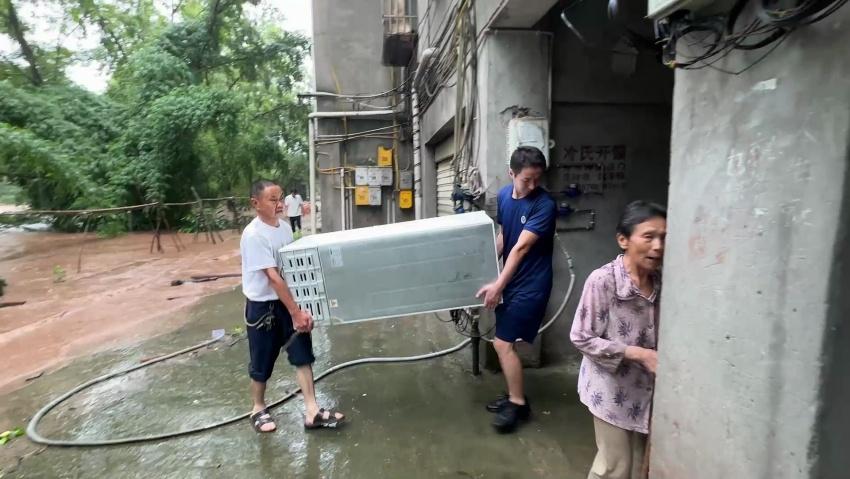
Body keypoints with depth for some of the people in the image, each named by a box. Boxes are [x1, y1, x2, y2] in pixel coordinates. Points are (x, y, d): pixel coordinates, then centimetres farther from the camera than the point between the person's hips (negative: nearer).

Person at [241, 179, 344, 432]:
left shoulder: (285, 227, 1)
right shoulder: (253, 235, -21)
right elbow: (273, 277, -24)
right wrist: (295, 313, -24)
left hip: (288, 299, 6)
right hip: (263, 305, -6)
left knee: (303, 354, 5)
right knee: (263, 362, 12)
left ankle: (312, 412, 13)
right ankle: (258, 409, 35)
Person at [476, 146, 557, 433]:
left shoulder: (545, 205, -19)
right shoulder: (504, 195, 2)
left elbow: (521, 248, -25)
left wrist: (498, 285, -29)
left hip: (531, 285, -7)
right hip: (510, 279, 7)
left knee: (503, 343, -6)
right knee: (505, 342, 14)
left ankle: (518, 404, 12)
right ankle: (514, 395, 32)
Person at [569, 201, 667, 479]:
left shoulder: (660, 281, -4)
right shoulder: (602, 281, -24)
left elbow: (659, 333, 11)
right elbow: (581, 338, -19)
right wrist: (637, 354, -23)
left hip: (645, 388, 6)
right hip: (612, 389, -6)